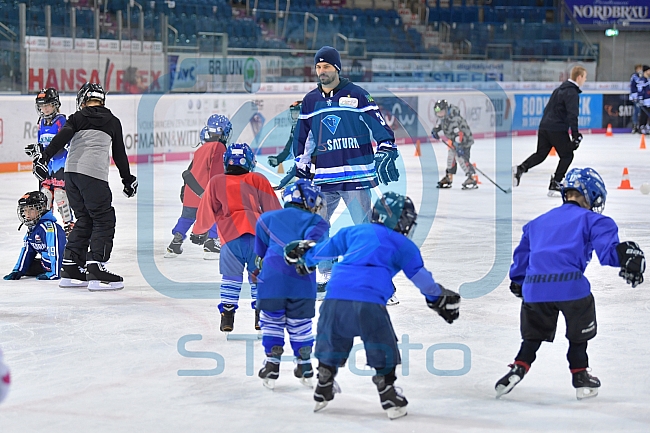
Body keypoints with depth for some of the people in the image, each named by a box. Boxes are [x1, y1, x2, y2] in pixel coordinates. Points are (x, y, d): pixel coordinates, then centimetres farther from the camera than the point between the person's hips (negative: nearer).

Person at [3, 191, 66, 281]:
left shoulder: (49, 226, -25)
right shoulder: (32, 229, 8)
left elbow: (55, 251, -30)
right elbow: (26, 250, 14)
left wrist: (54, 273, -33)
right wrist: (18, 271, 8)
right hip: (45, 262, 9)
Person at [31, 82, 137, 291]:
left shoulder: (77, 118, 15)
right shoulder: (112, 121, 15)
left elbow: (62, 138, -3)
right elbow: (119, 154, 18)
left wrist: (44, 157, -12)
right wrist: (127, 179, 29)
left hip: (71, 172, 4)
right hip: (93, 175, -4)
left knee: (84, 219, 16)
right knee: (104, 220, -1)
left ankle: (70, 269, 14)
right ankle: (96, 270, -14)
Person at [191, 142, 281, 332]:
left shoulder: (216, 183, 11)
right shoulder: (258, 180, 11)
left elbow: (206, 212, 16)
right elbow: (273, 209, 14)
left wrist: (199, 232, 35)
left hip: (230, 237, 0)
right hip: (257, 234, 0)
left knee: (231, 277, 7)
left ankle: (227, 316, 2)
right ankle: (261, 314, 8)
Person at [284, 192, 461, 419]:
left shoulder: (354, 231, 24)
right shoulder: (403, 245, 14)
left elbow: (326, 248, 35)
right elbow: (420, 276, 9)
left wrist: (304, 256, 55)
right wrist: (441, 298, 23)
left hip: (335, 297, 4)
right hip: (368, 301, -4)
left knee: (332, 342, 23)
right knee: (383, 352, 12)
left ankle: (322, 392, 33)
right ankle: (390, 400, 12)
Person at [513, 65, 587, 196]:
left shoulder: (560, 89, 18)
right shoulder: (572, 92, -12)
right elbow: (572, 115, -20)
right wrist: (575, 135, -21)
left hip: (544, 126, 8)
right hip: (557, 130, -8)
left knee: (540, 154, 15)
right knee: (567, 155, 4)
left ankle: (520, 169, -5)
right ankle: (554, 185, -1)